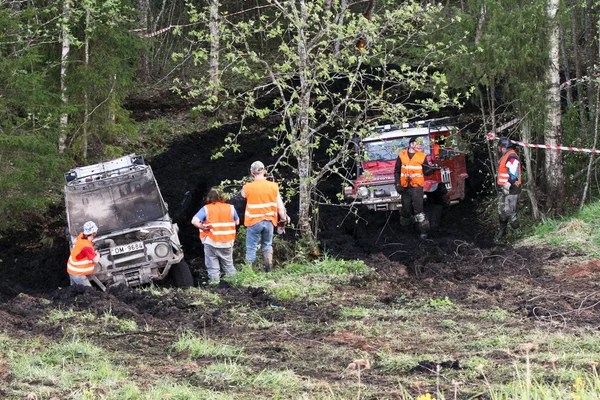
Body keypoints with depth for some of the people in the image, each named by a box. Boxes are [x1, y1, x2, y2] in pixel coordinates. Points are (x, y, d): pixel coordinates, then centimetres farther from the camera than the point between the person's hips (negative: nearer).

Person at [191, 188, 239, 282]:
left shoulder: (206, 209, -7)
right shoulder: (230, 208, 1)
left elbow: (194, 221, -17)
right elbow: (237, 222, 11)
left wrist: (204, 228, -5)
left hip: (211, 242, -3)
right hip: (227, 242, 3)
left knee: (213, 268, 5)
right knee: (228, 265, 17)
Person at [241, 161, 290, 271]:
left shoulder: (248, 188, -10)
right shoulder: (273, 186, -4)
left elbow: (243, 194, 14)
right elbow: (280, 206, 0)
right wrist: (284, 218, 14)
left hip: (254, 222, -2)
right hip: (269, 221, 2)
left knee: (251, 248, 4)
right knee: (267, 245, 18)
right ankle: (269, 268, 9)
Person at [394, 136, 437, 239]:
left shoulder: (422, 157, 4)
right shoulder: (401, 156, 4)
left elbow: (426, 172, 4)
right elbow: (397, 171, 9)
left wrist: (432, 169, -17)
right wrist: (397, 184, 0)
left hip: (417, 187, -1)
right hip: (405, 187, 2)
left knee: (418, 209, -10)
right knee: (406, 209, 6)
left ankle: (423, 231, -6)